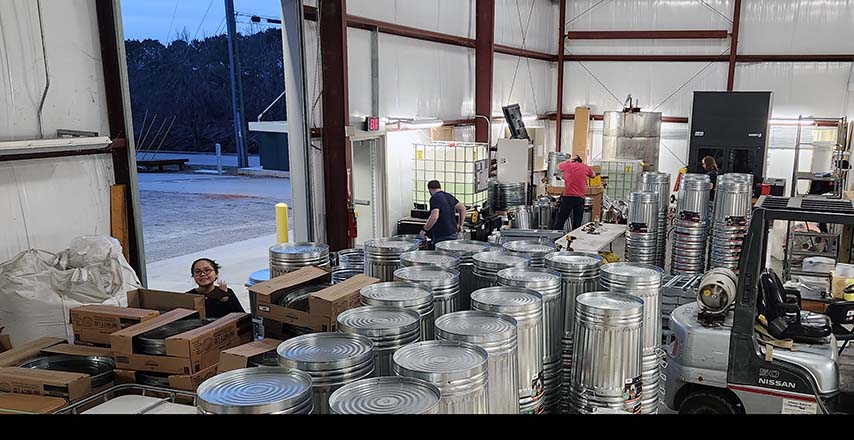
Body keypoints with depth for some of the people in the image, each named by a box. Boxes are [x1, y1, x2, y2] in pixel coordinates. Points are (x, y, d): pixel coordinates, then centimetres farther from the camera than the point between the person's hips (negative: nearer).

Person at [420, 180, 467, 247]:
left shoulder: (435, 198, -13)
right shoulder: (449, 196, 12)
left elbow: (434, 217, -25)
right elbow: (462, 208, 13)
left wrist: (424, 230, -13)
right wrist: (460, 225, 16)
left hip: (441, 236, -8)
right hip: (453, 233, 8)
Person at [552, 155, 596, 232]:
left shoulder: (568, 165, 5)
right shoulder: (585, 167, 9)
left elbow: (558, 166, 28)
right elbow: (593, 175, 29)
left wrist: (569, 160, 30)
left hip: (568, 197, -2)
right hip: (580, 198, 2)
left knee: (560, 220, 0)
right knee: (577, 223, 4)